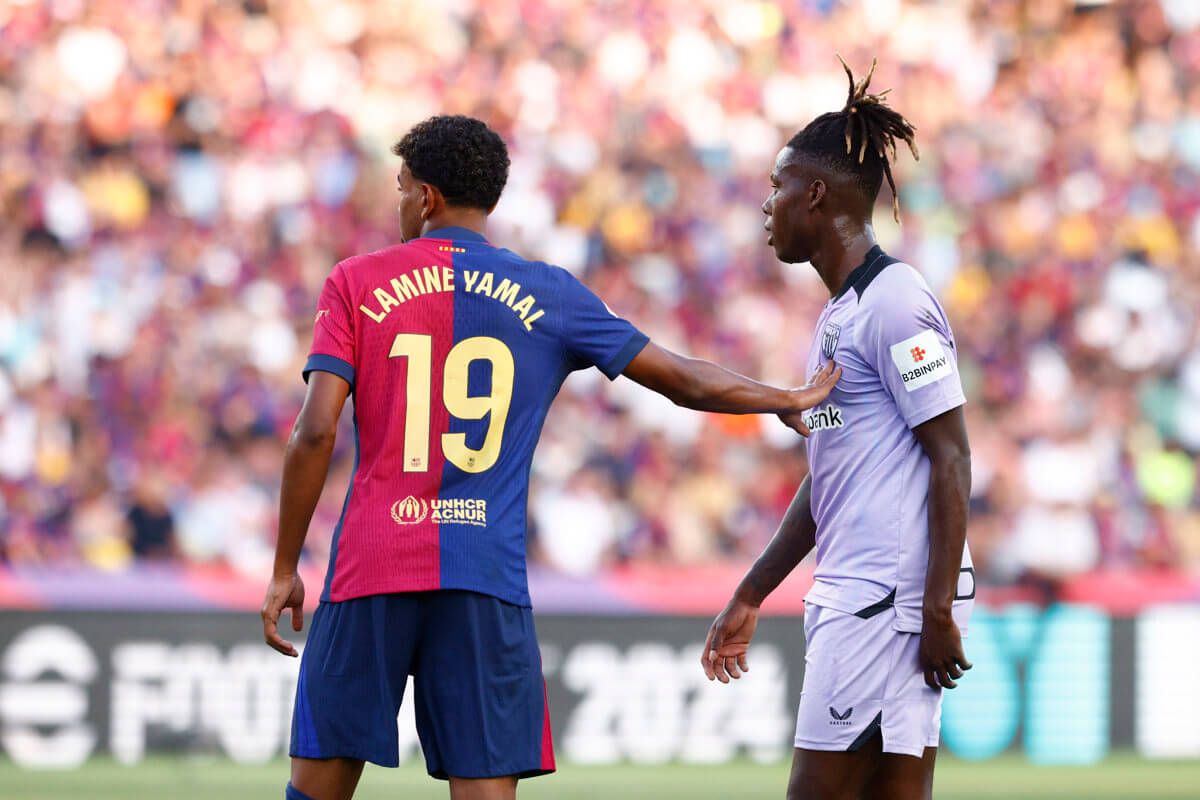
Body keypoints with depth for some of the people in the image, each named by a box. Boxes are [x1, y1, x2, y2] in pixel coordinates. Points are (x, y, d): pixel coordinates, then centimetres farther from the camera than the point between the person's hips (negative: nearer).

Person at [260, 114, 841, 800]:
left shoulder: (359, 283, 5)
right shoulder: (548, 295, 9)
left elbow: (316, 433, -4)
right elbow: (686, 382, 14)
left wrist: (285, 569, 3)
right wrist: (789, 402, 29)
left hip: (371, 571, -1)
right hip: (488, 581, 1)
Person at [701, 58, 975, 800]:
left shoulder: (894, 301, -10)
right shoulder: (839, 313, 19)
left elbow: (952, 456, -14)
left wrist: (940, 605, -19)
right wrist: (751, 597, 27)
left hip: (894, 598, -9)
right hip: (852, 599, 9)